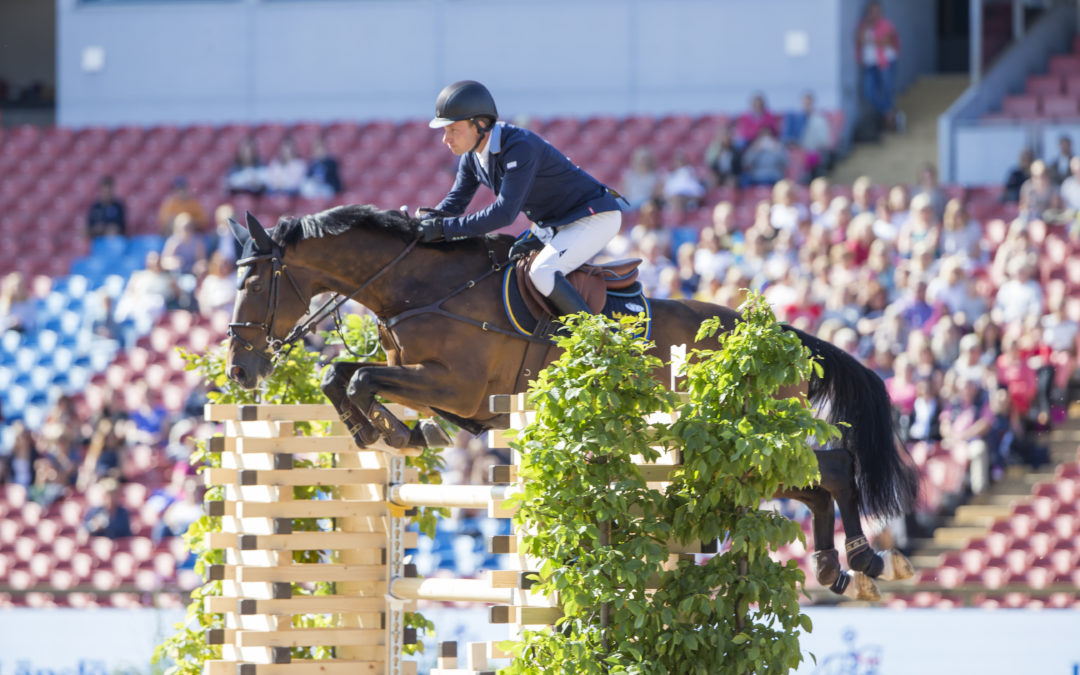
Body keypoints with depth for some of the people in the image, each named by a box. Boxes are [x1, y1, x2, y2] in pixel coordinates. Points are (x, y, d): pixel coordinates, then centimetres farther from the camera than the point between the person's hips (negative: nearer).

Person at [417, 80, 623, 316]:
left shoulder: (520, 148, -31)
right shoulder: (472, 156, -3)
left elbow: (505, 212, -36)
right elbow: (455, 202, 4)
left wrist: (446, 228, -35)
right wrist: (424, 223, -17)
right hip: (552, 224, 10)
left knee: (542, 274, -28)